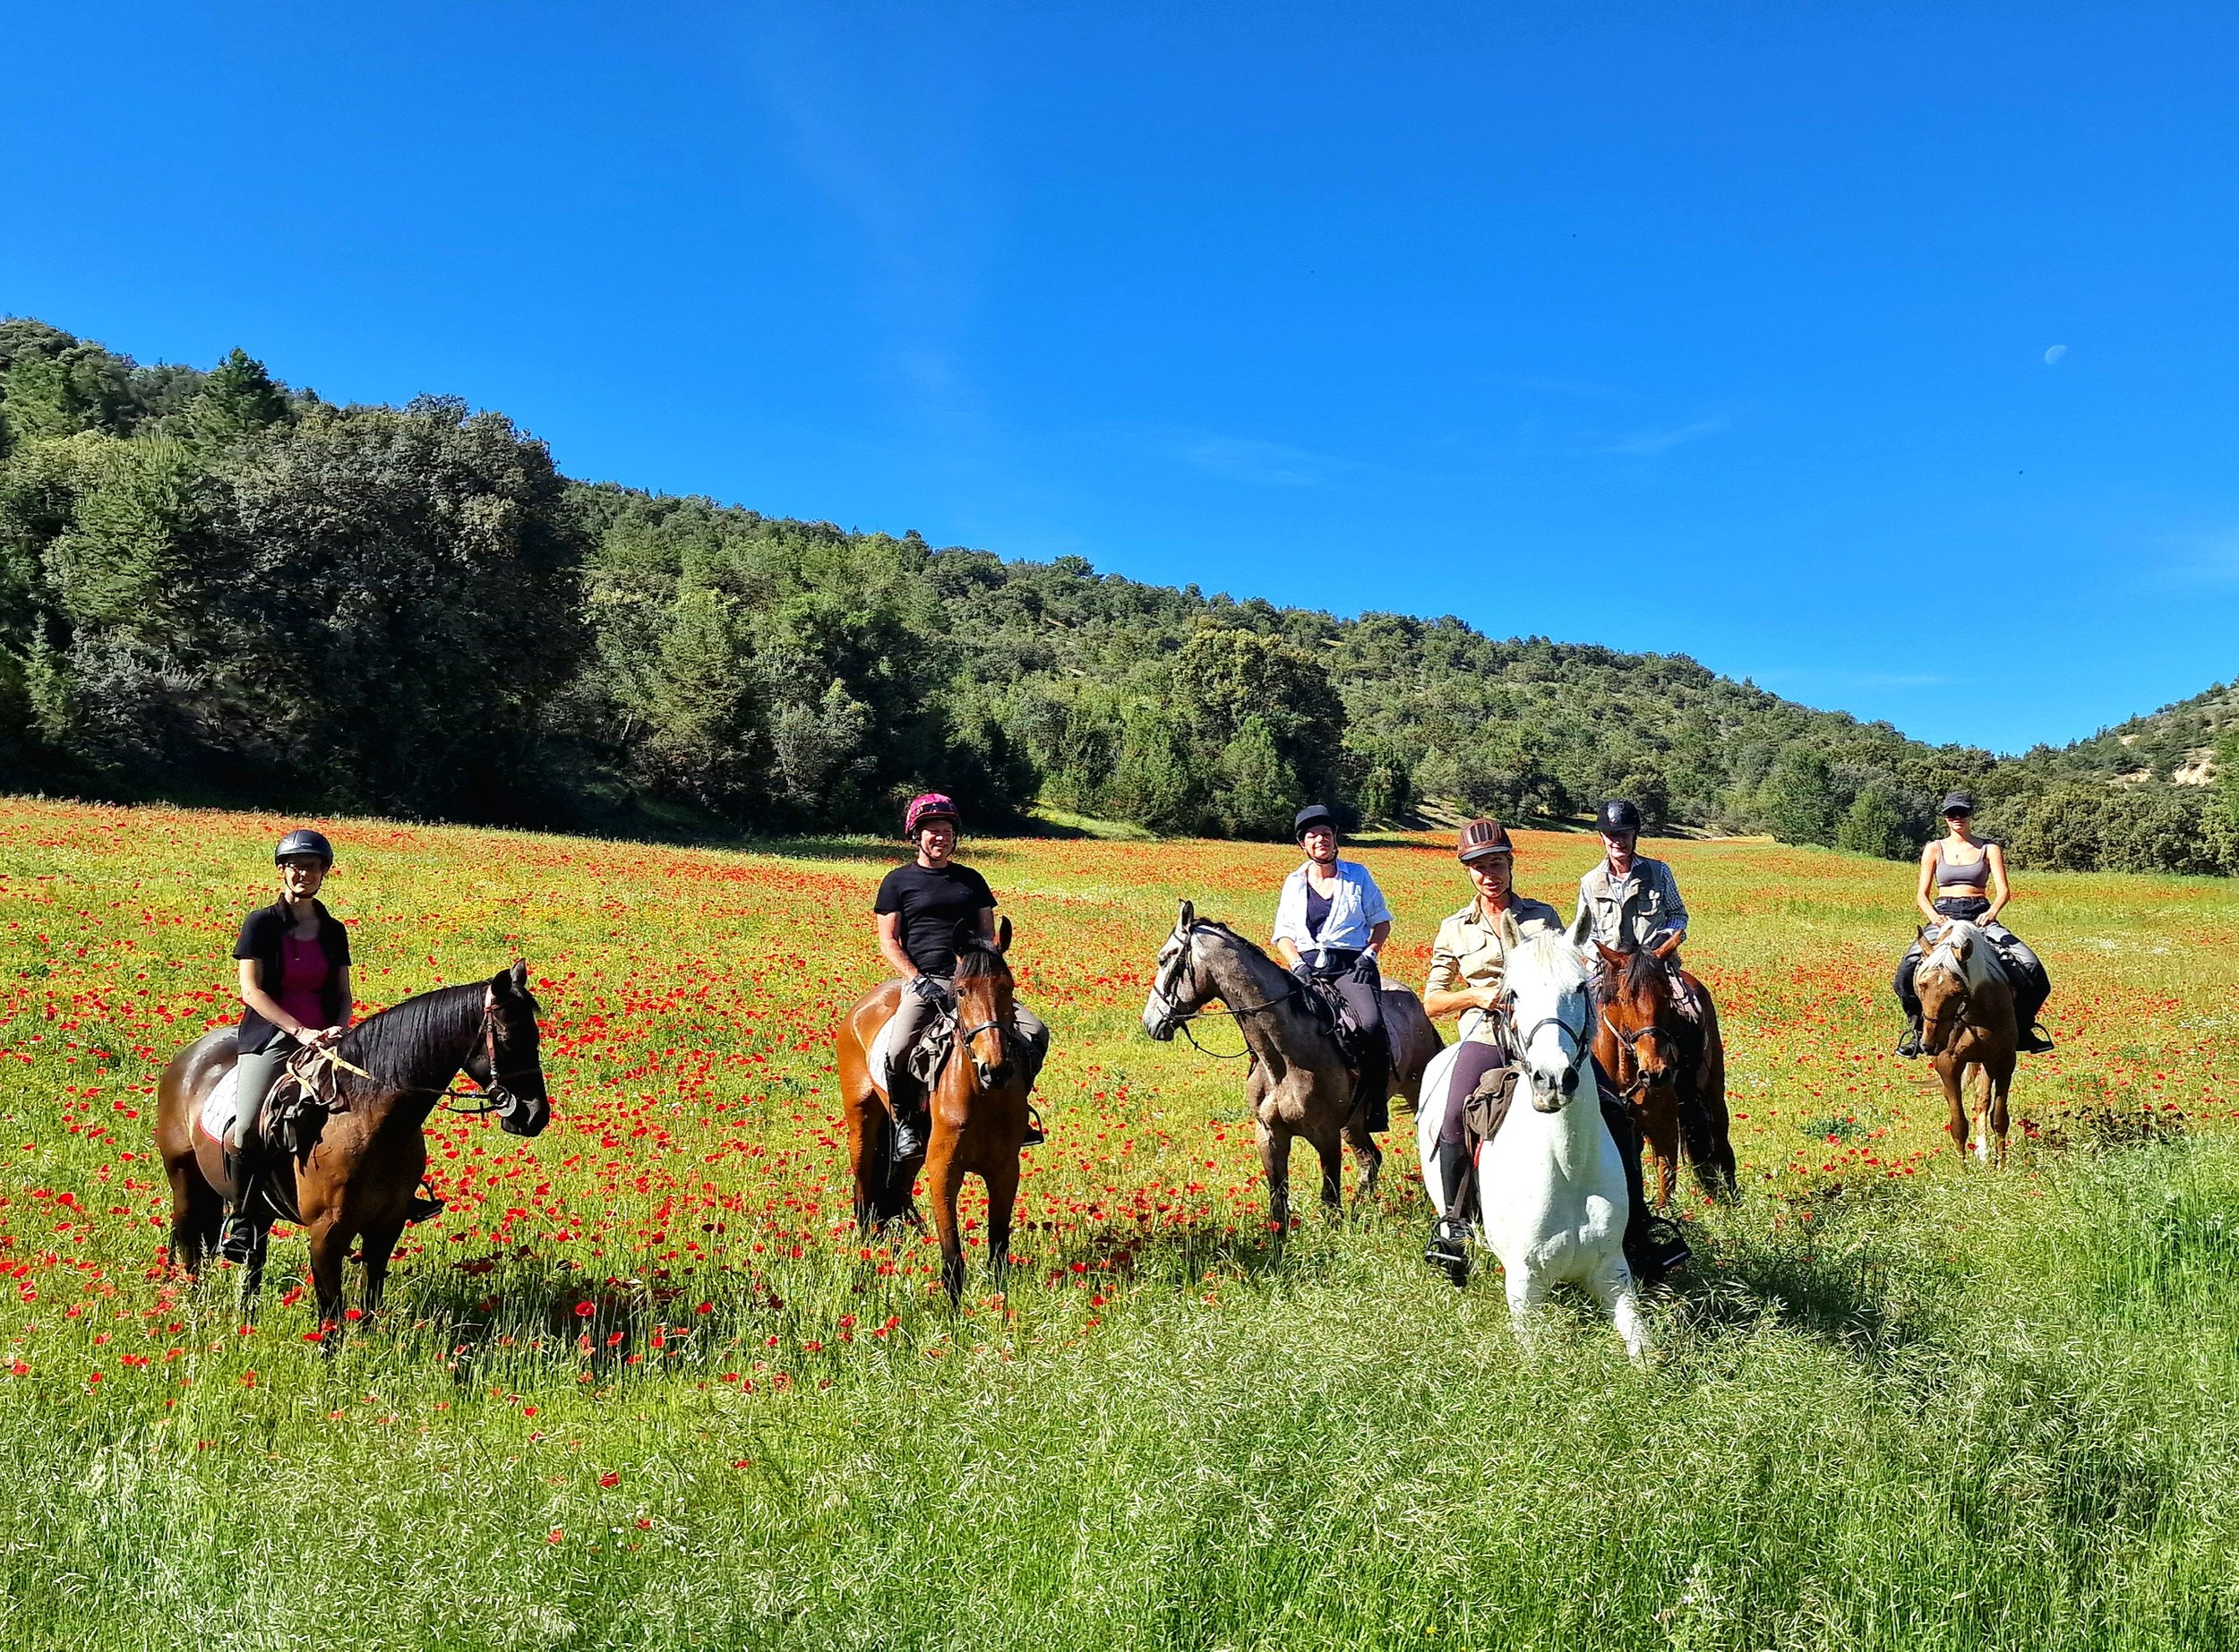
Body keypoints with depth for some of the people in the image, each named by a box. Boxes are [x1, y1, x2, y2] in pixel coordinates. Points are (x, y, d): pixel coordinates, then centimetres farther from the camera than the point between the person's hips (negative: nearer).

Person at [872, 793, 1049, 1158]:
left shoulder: (971, 880, 18)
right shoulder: (899, 881, 8)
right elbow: (888, 941, 3)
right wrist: (917, 979, -11)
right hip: (923, 981, -3)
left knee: (1035, 1032, -15)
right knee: (898, 1051, -28)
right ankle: (906, 1120, -1)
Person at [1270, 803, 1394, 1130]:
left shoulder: (1357, 875, 11)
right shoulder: (1294, 883, 15)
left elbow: (1381, 921, 13)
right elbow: (1283, 934, 12)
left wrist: (1370, 954, -3)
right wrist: (1297, 964, -6)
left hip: (1352, 965, -2)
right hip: (1307, 966, 2)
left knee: (1372, 1024, -30)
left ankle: (1375, 1106, -16)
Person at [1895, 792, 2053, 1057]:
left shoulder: (1989, 849, 8)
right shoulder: (1934, 849, 9)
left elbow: (2003, 890, -3)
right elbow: (1922, 894, 4)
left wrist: (1992, 912, -25)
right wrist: (1934, 917, -17)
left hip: (1981, 916, 1)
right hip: (1943, 916, -1)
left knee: (2030, 967, -18)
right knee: (1909, 966, -29)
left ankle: (2024, 1022, 7)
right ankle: (1915, 1024, -10)